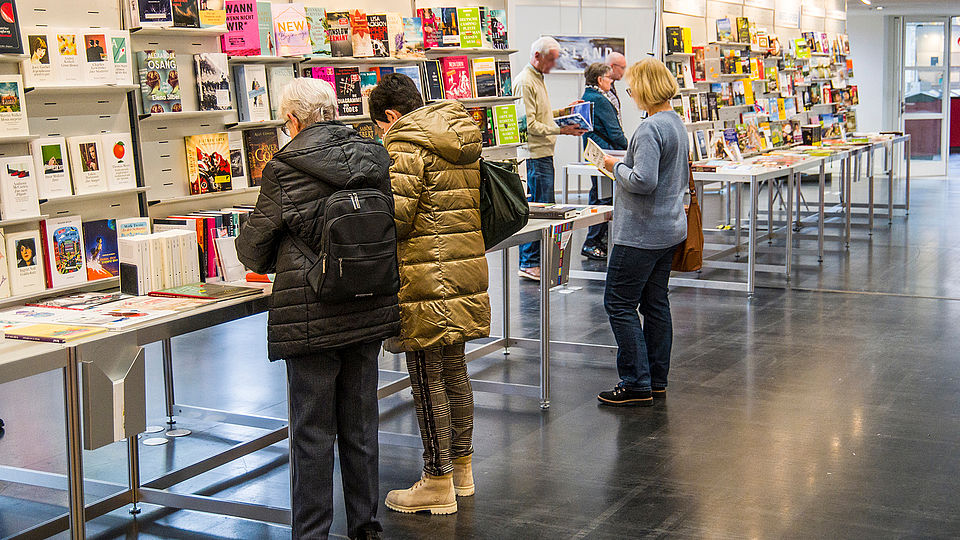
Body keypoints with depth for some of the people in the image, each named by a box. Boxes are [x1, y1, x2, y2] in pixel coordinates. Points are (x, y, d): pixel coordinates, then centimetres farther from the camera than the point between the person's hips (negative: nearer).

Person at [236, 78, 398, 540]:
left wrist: (261, 258, 20)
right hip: (370, 310, 5)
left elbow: (253, 249, -2)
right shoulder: (374, 158, 3)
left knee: (313, 431, 4)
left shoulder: (285, 168, -10)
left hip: (312, 315, -5)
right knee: (360, 424, 16)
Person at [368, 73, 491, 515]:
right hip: (465, 272, 9)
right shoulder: (463, 137, 14)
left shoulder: (406, 142, -12)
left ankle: (437, 483, 6)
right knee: (454, 371, 17)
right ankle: (461, 468, 28)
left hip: (426, 280, -9)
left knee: (427, 381, -1)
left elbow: (395, 216, -19)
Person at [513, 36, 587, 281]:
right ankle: (529, 263, -3)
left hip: (544, 154, 11)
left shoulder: (538, 79, 19)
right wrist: (560, 130, -22)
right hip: (534, 155, -11)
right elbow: (530, 124, -20)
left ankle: (538, 259, 20)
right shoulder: (525, 82, -14)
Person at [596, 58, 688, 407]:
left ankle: (637, 384, -2)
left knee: (619, 304, -3)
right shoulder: (676, 123, 12)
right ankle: (656, 380, 21)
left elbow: (643, 180, -29)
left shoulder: (650, 129, -20)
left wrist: (618, 167, -11)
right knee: (655, 303, 15)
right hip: (670, 228, 10)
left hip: (642, 233, -10)